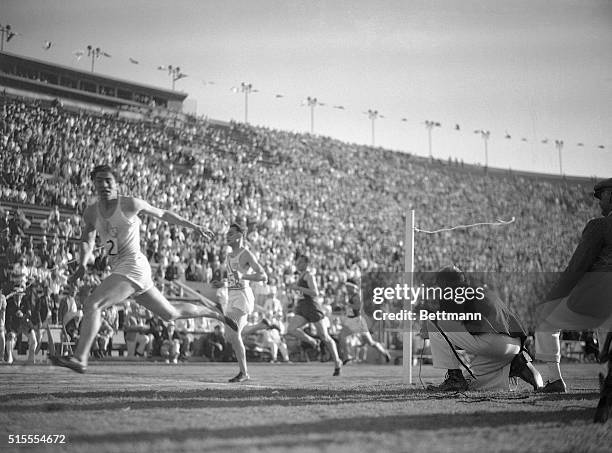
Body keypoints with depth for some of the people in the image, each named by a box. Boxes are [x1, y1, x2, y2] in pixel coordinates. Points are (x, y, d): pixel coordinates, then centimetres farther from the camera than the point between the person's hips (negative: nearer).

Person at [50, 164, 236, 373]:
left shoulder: (130, 204, -6)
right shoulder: (91, 212, 10)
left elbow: (162, 214, 6)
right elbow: (87, 241, 6)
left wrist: (194, 226, 14)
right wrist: (83, 265, -16)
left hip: (133, 266, -8)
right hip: (119, 269, 8)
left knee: (92, 304, -21)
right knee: (170, 313, 19)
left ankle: (80, 359, -22)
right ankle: (216, 315, 36)